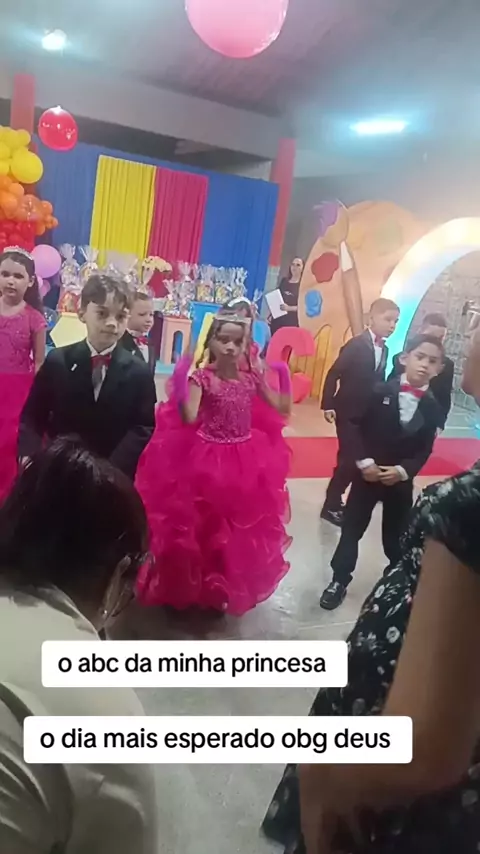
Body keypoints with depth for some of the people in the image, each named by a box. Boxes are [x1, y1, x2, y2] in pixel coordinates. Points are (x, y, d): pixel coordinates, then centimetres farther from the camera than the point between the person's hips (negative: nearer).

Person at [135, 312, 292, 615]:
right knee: (199, 527, 11)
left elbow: (283, 409, 4)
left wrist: (285, 378, -4)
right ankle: (188, 589, 36)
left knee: (240, 529, 17)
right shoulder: (201, 377, -13)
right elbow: (189, 418, -25)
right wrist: (180, 387, -34)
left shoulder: (252, 378, 0)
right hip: (206, 460, -4)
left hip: (243, 463, 5)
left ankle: (223, 592, 41)